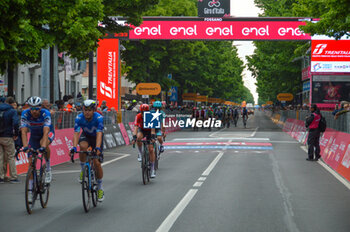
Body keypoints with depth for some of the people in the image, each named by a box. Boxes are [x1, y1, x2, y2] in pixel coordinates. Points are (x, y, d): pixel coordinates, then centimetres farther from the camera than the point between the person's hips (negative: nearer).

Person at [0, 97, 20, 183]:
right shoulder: (12, 111, -8)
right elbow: (15, 123, -20)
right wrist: (16, 134, -6)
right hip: (7, 137, -4)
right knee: (11, 157, 5)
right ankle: (13, 177, 5)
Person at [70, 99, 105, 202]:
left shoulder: (99, 118, -32)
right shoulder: (79, 118, -27)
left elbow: (99, 134, -41)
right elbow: (76, 133, -34)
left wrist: (97, 148, -57)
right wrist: (74, 147, -51)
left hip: (96, 137, -1)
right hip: (85, 136, 1)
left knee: (97, 162, -11)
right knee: (83, 146, -36)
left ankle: (100, 188, 7)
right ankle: (83, 169, -11)